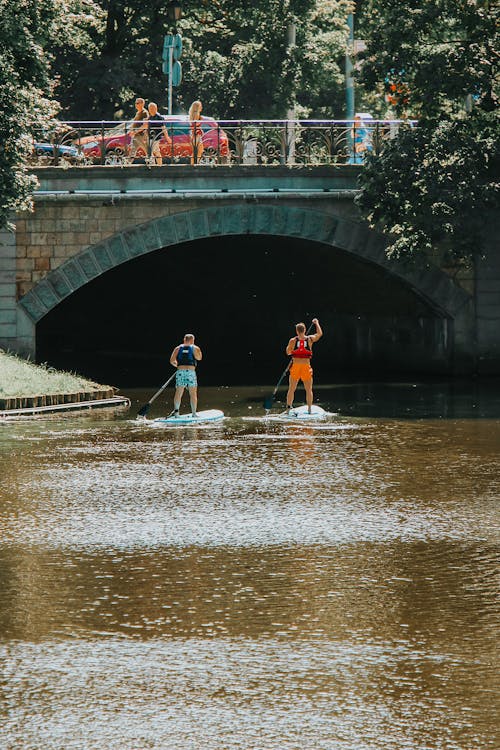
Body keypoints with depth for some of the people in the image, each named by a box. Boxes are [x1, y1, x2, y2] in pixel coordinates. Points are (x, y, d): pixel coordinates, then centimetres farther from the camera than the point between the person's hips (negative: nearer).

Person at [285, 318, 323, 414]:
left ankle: (288, 408, 5)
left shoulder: (293, 341, -4)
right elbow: (320, 334, 18)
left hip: (295, 366, 0)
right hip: (306, 367, 0)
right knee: (309, 389, 10)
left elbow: (288, 352, 7)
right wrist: (316, 323, 31)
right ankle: (309, 409, 6)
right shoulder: (310, 339, -1)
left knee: (291, 389, 9)